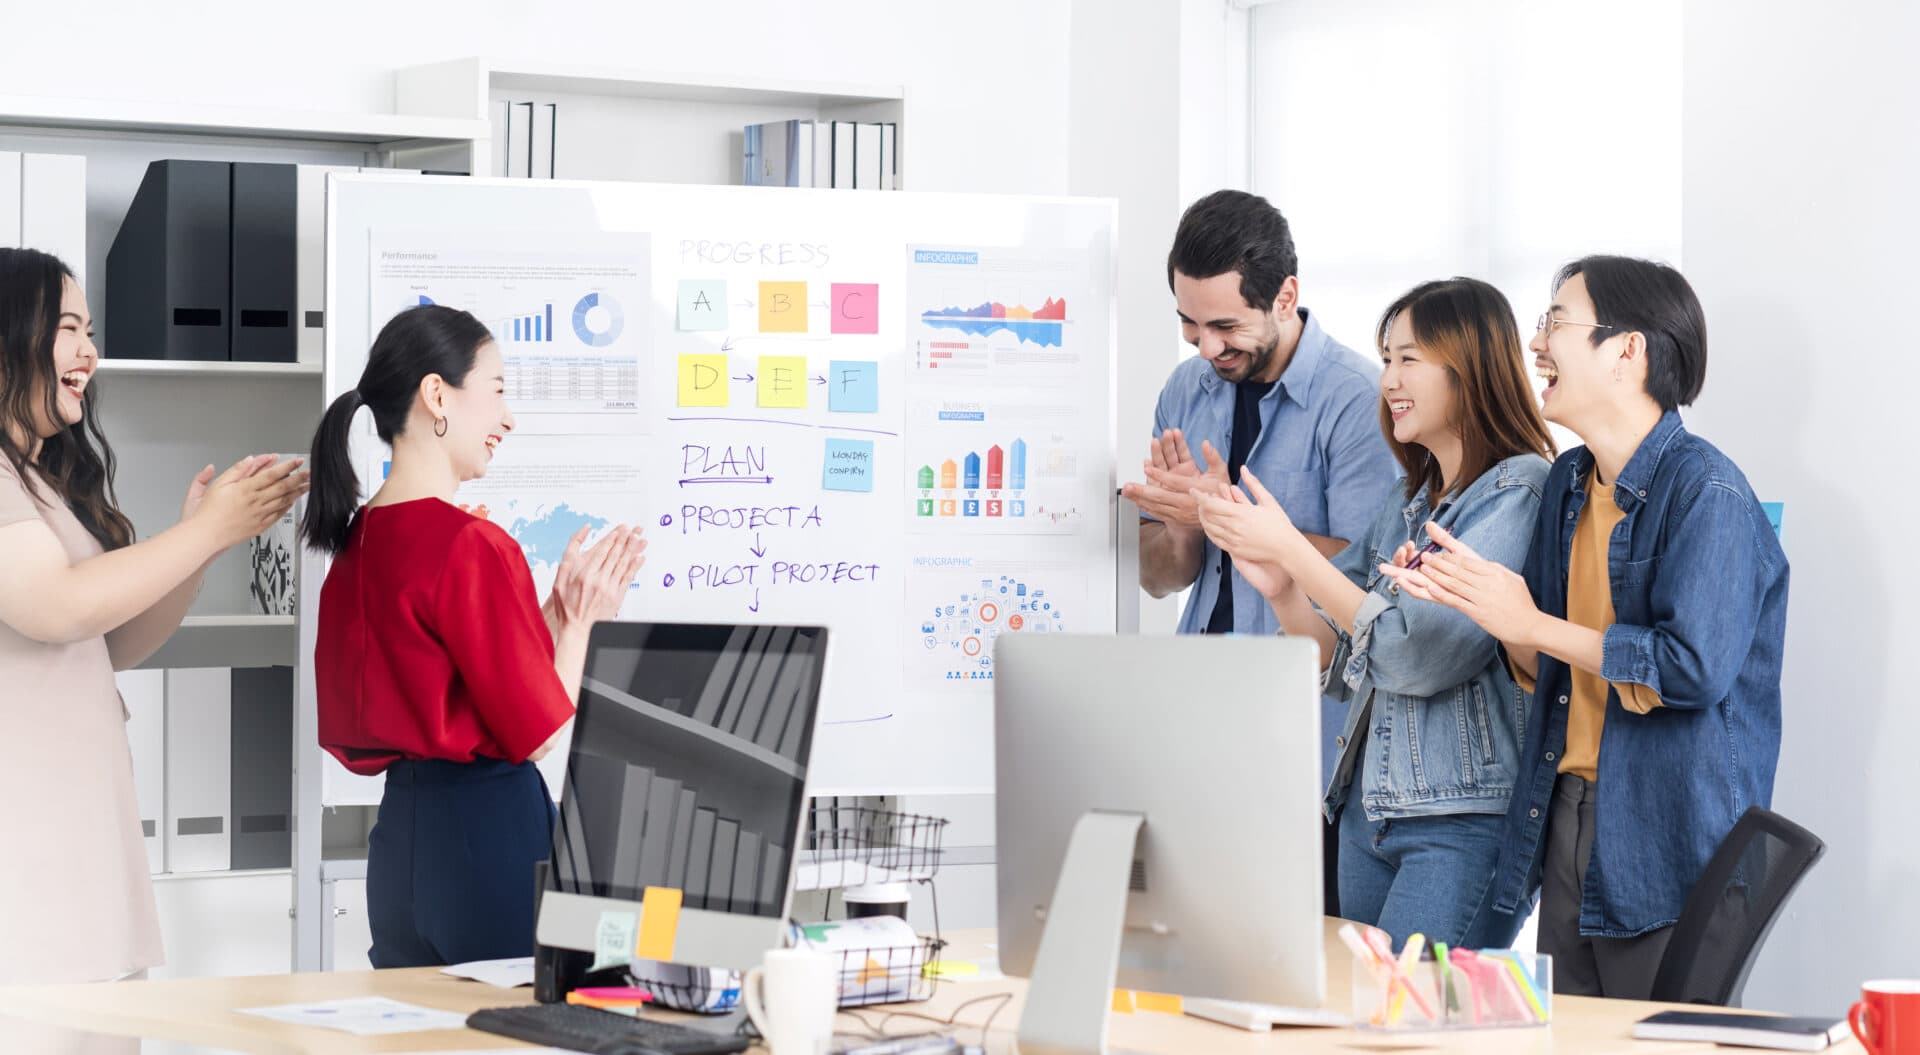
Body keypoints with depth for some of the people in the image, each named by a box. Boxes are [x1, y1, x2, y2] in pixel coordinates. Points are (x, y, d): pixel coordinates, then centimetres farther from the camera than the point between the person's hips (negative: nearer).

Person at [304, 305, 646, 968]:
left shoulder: (356, 541, 8)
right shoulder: (472, 547, -17)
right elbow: (538, 732, -13)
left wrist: (554, 615, 14)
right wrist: (578, 621, 0)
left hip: (402, 831, 9)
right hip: (485, 831, -9)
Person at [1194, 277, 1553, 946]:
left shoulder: (1520, 492, -9)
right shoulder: (1409, 502, 15)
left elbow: (1422, 653, -18)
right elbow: (1342, 663, 16)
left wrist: (1291, 549, -14)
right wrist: (1280, 590, -3)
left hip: (1465, 821, -8)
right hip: (1368, 810, 8)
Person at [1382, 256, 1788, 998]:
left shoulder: (1706, 491, -14)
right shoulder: (1567, 482, 13)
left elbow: (1693, 668, -23)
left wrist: (1529, 624, -16)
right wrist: (1474, 602, -1)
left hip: (1668, 844, -8)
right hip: (1566, 817, 8)